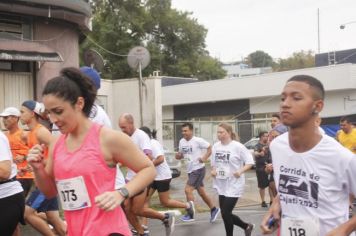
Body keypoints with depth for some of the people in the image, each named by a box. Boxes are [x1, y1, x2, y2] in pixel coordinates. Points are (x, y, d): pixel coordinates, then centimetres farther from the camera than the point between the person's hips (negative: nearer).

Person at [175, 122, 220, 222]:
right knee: (201, 192, 16)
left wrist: (204, 158, -20)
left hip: (198, 169, -8)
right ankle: (214, 209, 32)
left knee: (188, 190, -14)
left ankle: (190, 214, -5)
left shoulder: (198, 140, -15)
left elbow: (210, 148, -10)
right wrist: (178, 156, -5)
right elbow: (181, 154, 17)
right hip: (190, 170, 8)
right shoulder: (181, 141, 5)